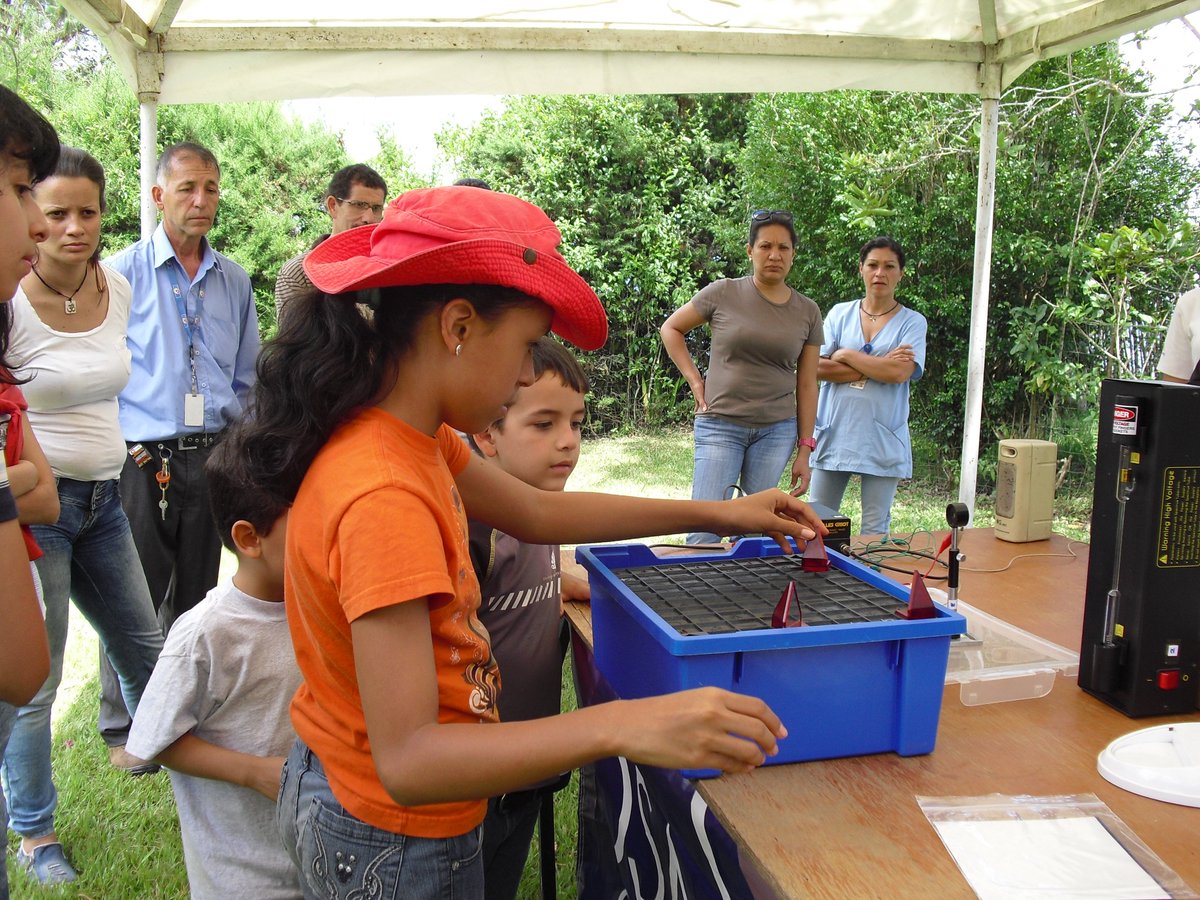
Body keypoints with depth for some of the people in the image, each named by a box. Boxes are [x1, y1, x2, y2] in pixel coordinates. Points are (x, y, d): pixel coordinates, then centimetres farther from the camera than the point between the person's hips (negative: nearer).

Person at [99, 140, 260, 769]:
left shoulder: (234, 281, 10)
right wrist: (126, 446, -6)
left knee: (194, 592, 14)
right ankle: (124, 728, 20)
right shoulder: (123, 273, -2)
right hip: (142, 457, -3)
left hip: (210, 456, 4)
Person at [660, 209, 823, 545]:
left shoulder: (807, 312, 7)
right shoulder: (723, 293, -2)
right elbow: (671, 328, 10)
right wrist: (695, 381, 0)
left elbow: (807, 385, 8)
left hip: (777, 430, 3)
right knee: (704, 532, -6)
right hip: (720, 425, -2)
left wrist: (805, 450, 6)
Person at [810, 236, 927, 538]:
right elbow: (818, 367, -4)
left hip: (882, 441, -1)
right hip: (835, 435, 2)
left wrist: (846, 356, -5)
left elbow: (900, 373, -13)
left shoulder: (912, 322, 4)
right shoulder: (840, 313, 9)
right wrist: (878, 367, -9)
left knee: (875, 529, 6)